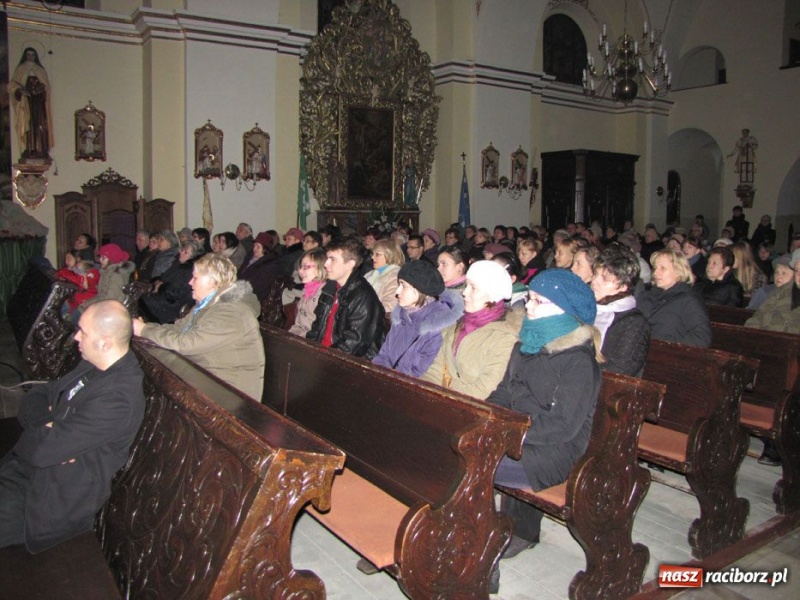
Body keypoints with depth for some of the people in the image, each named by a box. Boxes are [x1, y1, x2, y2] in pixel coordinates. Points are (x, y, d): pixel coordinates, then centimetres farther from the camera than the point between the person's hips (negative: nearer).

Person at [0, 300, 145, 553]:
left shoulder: (117, 398, -28)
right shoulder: (92, 365, 4)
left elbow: (44, 450, -28)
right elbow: (35, 397, 9)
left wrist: (43, 425, -6)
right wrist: (48, 425, -12)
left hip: (55, 498, -8)